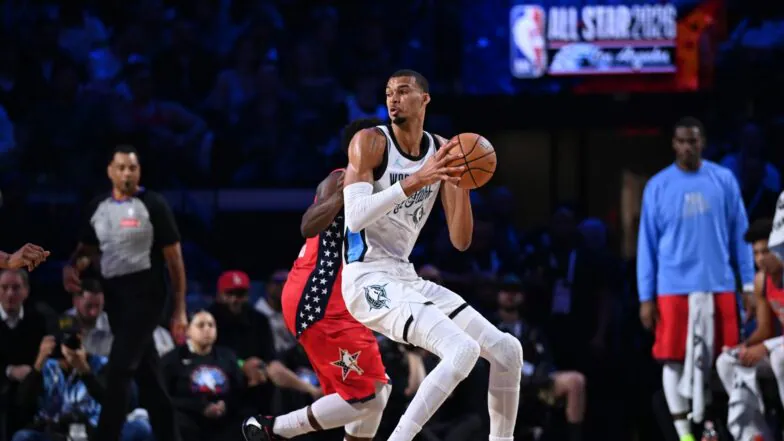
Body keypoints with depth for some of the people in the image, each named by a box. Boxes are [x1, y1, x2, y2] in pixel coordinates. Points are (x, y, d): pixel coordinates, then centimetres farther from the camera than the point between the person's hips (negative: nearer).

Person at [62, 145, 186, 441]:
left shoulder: (153, 205, -6)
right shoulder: (98, 208, 10)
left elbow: (174, 258, -5)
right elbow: (88, 249, 24)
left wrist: (180, 310, -9)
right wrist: (72, 267, -1)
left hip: (145, 293, -6)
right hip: (114, 294, 6)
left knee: (119, 370, -15)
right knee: (145, 373, 11)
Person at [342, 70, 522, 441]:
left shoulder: (442, 151, 9)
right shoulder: (370, 142, -9)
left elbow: (461, 241, 8)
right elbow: (354, 218, -23)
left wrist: (462, 184, -8)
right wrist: (415, 181, -27)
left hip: (406, 278, 8)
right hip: (369, 280, -8)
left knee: (507, 351, 6)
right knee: (462, 350, -26)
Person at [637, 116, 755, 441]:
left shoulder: (724, 180, 5)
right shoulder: (658, 187, 2)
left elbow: (739, 235, 9)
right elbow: (647, 244, 4)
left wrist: (749, 283, 4)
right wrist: (646, 297, 0)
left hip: (718, 285, 1)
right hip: (674, 288, -1)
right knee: (674, 359, -3)